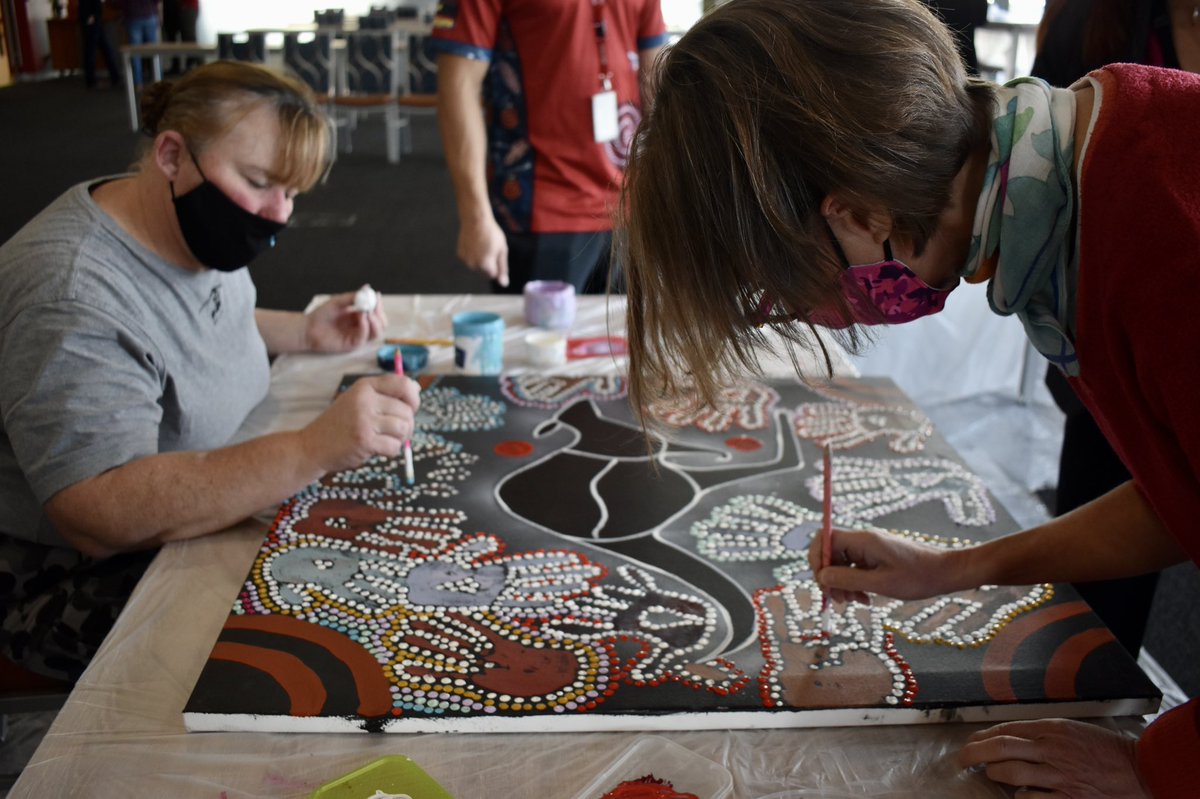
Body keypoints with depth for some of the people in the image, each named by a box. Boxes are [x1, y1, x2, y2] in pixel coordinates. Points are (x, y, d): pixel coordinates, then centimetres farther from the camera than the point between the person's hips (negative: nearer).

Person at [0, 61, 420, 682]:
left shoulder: (195, 232, 0)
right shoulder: (71, 298, -28)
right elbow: (99, 517, -37)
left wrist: (302, 333, 4)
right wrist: (311, 451, -45)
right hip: (85, 582, -8)